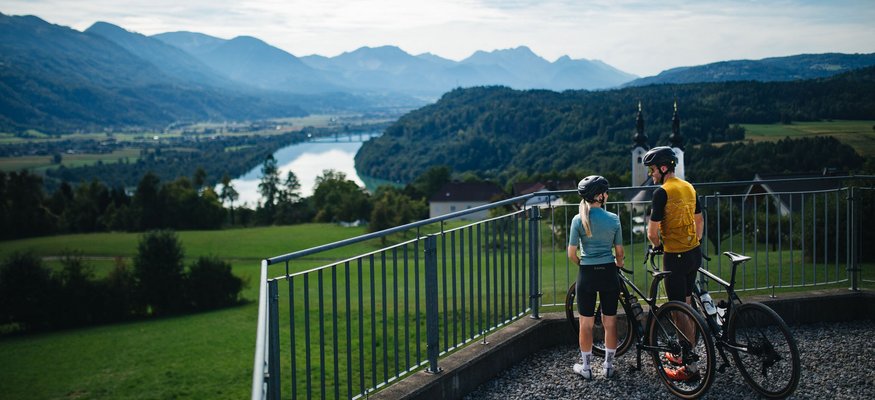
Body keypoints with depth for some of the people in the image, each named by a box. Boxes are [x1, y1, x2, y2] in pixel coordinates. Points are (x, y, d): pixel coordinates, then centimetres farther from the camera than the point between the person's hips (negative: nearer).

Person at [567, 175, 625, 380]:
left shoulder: (579, 220, -7)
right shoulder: (613, 219, -5)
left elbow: (571, 253, -6)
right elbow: (619, 251, 2)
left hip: (587, 273, -1)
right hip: (608, 273, 1)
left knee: (586, 323, 9)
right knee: (610, 321, 12)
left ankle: (585, 366, 17)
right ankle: (608, 365, 21)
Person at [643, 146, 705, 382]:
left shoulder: (662, 192, -16)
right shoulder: (689, 188, 9)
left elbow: (652, 232, -16)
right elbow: (699, 221, 19)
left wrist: (658, 246, 4)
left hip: (675, 256, -8)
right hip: (694, 253, 9)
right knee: (686, 305, 19)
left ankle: (690, 367, 2)